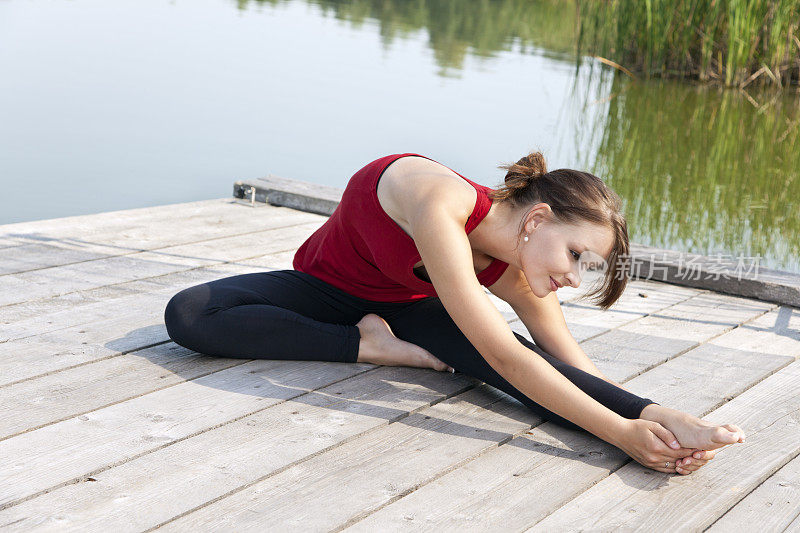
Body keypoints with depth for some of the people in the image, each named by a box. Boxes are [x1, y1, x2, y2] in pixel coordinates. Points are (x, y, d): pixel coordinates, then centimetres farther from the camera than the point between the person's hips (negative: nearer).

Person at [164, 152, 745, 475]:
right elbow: (503, 355, -45)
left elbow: (575, 362, -16)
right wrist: (621, 433, -48)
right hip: (326, 289, -2)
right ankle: (368, 345, -27)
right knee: (188, 314, -30)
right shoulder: (440, 204, -43)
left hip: (406, 304, 3)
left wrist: (653, 416, -35)